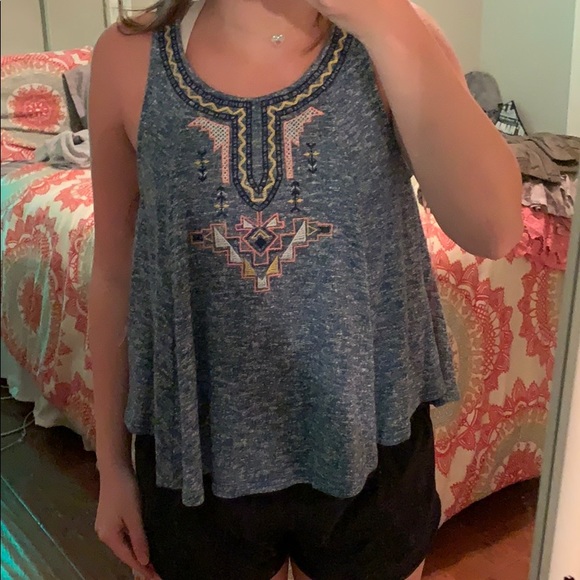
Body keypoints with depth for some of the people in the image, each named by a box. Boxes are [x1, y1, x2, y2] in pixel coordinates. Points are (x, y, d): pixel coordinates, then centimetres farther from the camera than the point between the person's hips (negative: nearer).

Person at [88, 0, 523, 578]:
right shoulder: (130, 56, -8)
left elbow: (493, 229, -23)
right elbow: (114, 274, -1)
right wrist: (111, 463, 5)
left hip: (369, 443, 1)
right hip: (198, 454, 1)